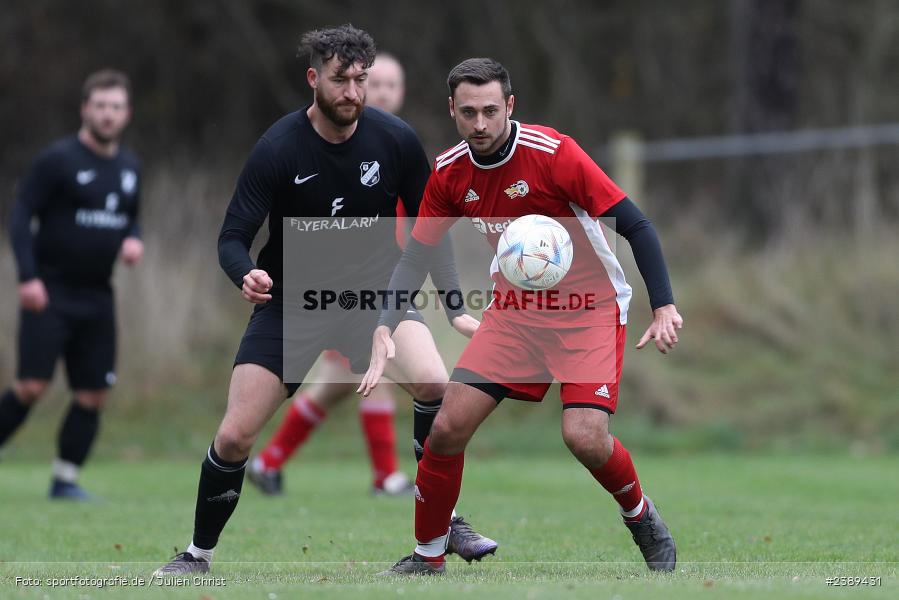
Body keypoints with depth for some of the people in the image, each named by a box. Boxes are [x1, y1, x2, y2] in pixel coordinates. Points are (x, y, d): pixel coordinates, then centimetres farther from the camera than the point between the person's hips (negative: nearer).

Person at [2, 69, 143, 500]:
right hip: (50, 292, -6)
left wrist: (133, 239, 2)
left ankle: (65, 480, 9)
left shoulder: (129, 167, 12)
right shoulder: (58, 160, -7)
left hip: (97, 296, 6)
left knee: (93, 395, 1)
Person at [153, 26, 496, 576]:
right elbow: (234, 237, -14)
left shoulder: (396, 140, -10)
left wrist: (456, 309, -3)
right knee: (234, 436, -8)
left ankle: (450, 522, -6)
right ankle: (199, 554, 17)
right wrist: (247, 275, -37)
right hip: (291, 300, -1)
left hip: (373, 291, 1)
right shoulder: (277, 149, -16)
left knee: (434, 383, -27)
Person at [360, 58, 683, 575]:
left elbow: (635, 225, -19)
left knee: (585, 436, -21)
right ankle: (428, 557, 11)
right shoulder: (449, 173, -5)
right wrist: (386, 329, -9)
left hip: (590, 309, -4)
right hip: (514, 312, 5)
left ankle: (642, 518, 10)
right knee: (449, 426, -7)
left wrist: (665, 307, -27)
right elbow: (417, 257, 5)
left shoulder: (554, 153, -21)